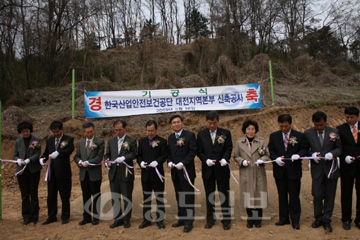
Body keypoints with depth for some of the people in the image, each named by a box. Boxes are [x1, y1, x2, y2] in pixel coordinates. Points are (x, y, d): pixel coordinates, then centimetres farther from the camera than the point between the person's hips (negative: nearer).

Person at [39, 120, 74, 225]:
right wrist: (42, 158, -8)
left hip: (63, 172, -5)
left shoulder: (68, 139, -4)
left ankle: (65, 217, 18)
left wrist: (58, 153, -39)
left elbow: (69, 150, -22)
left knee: (65, 195, 5)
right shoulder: (49, 141, 12)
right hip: (51, 172, 5)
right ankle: (51, 216, 24)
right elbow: (46, 152, 15)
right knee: (51, 195, 11)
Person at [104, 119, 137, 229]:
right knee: (114, 197, 10)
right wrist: (107, 162, -9)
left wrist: (124, 158, -23)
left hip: (126, 173, -4)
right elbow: (107, 154, 11)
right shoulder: (111, 141, 13)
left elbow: (134, 154, -9)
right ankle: (118, 218, 23)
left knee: (127, 197, 4)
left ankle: (126, 219, 17)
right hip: (113, 173, 4)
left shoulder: (132, 141, 0)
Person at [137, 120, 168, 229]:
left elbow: (164, 155, -10)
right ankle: (146, 219, 21)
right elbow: (139, 155, 8)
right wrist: (141, 162, -12)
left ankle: (160, 220, 15)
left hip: (157, 173, -3)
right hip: (145, 173, 4)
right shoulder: (142, 141, 10)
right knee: (146, 197, 11)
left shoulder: (162, 141, -2)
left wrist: (157, 162, -25)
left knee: (159, 198, 5)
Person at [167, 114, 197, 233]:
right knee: (179, 197, 13)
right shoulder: (170, 137, 13)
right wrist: (169, 162, -4)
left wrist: (183, 163, -20)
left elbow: (193, 151, -12)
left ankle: (189, 222, 7)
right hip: (175, 172, 6)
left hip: (186, 171, -6)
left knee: (188, 197, -1)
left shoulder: (190, 135, -6)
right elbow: (169, 152, 16)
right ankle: (181, 219, 24)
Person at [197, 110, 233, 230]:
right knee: (209, 195, 11)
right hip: (207, 169, 1)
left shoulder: (226, 133, 0)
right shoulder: (201, 134, 4)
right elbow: (199, 151, 1)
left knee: (224, 195, 6)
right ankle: (210, 219, 23)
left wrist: (225, 159, -22)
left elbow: (229, 148, -4)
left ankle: (226, 219, 17)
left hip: (222, 168, -1)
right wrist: (206, 160, -16)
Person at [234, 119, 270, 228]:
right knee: (248, 196, 6)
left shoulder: (261, 141, 2)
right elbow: (236, 156, 5)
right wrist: (242, 161, -13)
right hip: (246, 174, 0)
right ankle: (250, 219, 23)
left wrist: (262, 160, -15)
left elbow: (267, 155, 4)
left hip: (259, 174, 0)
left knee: (258, 196, 6)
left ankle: (258, 219, 22)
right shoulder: (239, 142, 3)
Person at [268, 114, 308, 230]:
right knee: (282, 196, 12)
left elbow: (305, 149, -1)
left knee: (294, 196, 3)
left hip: (294, 171, -2)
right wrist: (276, 158, -14)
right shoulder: (273, 136, 4)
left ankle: (295, 220, 16)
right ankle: (283, 218, 24)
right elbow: (270, 150, 5)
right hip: (279, 171, 2)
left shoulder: (299, 136, -1)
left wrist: (298, 155, -21)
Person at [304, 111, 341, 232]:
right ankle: (318, 218, 25)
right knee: (317, 195, 4)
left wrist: (332, 153, -19)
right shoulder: (308, 133, -3)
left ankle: (326, 220, 23)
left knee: (329, 196, 8)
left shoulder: (334, 132, -2)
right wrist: (312, 154, -18)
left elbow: (339, 148, 1)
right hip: (317, 169, 0)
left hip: (331, 168, 0)